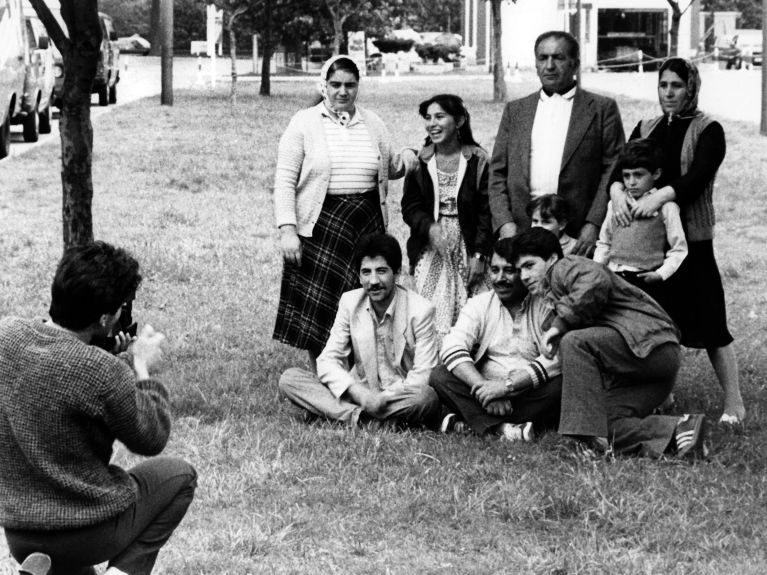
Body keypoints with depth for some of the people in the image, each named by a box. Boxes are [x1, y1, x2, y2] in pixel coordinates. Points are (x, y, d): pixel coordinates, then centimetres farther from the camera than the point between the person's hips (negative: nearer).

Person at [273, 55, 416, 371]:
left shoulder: (373, 124, 12)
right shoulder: (304, 123, 0)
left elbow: (388, 169, 24)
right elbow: (284, 181, -3)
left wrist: (406, 158, 1)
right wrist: (287, 229, -13)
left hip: (368, 226, 3)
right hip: (320, 227, -3)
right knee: (318, 310, -2)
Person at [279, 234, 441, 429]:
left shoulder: (420, 310, -10)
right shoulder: (350, 302, 1)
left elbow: (423, 376, -13)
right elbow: (327, 360, -2)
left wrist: (384, 398, -24)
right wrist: (358, 392, -20)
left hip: (401, 398, -3)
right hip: (359, 393, 3)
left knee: (427, 398, -39)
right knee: (289, 378, -15)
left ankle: (355, 416, -26)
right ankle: (357, 416, -31)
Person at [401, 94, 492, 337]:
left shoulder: (477, 160, -1)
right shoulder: (420, 161, 5)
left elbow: (485, 212, -2)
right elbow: (410, 207, 4)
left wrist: (479, 254, -8)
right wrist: (430, 227, -16)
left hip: (467, 250, -1)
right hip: (430, 251, 1)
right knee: (431, 318, -6)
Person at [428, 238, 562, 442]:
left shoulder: (546, 308, -1)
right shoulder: (479, 305, 7)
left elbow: (556, 360, -17)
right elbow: (453, 349, -8)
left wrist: (507, 385, -26)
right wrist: (484, 387, -24)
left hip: (532, 394, -2)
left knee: (562, 385, -32)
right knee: (439, 377, -20)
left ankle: (471, 420, -28)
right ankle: (502, 428, -36)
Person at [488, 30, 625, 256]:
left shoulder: (602, 108, 8)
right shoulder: (515, 110, 18)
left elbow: (614, 170, 1)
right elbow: (498, 172, 14)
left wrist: (594, 225, -10)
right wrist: (505, 223, 0)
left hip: (577, 232, -2)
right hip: (521, 228, 2)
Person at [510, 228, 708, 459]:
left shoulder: (564, 267, -2)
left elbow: (596, 282, -26)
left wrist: (560, 324, -18)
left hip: (651, 341, -10)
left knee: (575, 342, -29)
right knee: (606, 425, -6)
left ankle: (593, 441, -34)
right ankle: (678, 431, -14)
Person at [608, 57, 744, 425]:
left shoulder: (708, 131, -1)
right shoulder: (646, 129, 13)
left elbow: (698, 178, -16)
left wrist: (660, 196, -30)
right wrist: (617, 191, -20)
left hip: (690, 239, -5)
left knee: (707, 322, -3)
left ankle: (734, 404, 5)